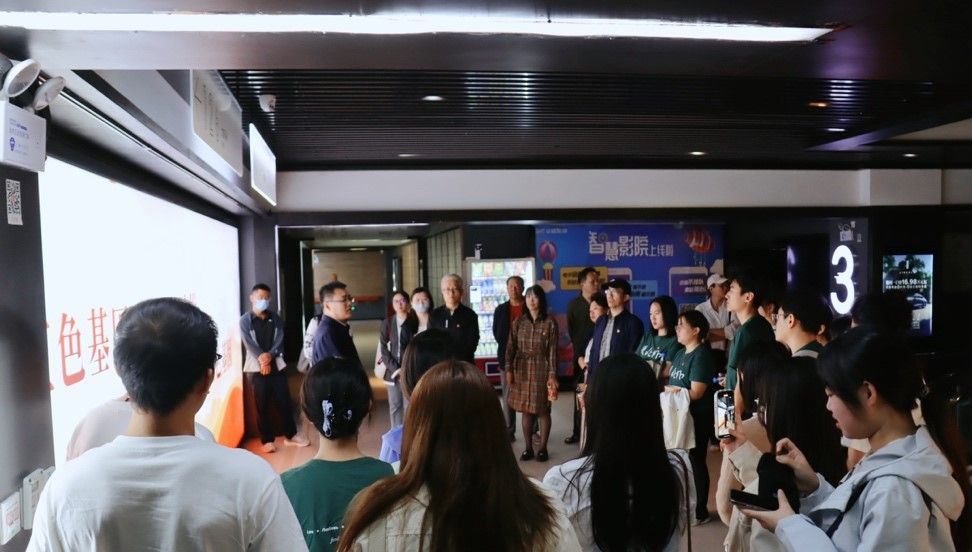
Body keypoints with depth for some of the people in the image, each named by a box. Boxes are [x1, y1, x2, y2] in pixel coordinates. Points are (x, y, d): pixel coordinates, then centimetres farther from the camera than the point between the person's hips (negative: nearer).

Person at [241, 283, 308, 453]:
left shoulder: (275, 319, 9)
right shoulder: (245, 320, -1)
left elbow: (280, 340, -1)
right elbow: (249, 344, -10)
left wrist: (270, 355, -16)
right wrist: (262, 359, -18)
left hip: (276, 365, 3)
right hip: (256, 367, -3)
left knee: (284, 401, 5)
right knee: (262, 405, 3)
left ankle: (290, 435, 18)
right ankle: (267, 439, 13)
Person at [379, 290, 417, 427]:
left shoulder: (415, 322, 0)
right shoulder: (386, 323, 5)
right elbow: (383, 348, 2)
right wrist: (395, 369, -8)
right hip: (392, 371, 2)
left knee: (409, 406, -3)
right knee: (395, 406, 6)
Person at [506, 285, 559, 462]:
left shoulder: (550, 323, -5)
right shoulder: (519, 322, 3)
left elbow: (553, 350, -5)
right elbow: (511, 347, 4)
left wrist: (552, 374, -9)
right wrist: (509, 369, -3)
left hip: (542, 369, -3)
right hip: (522, 369, 3)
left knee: (543, 410, 5)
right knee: (525, 410, 8)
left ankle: (543, 448, 16)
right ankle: (528, 447, 18)